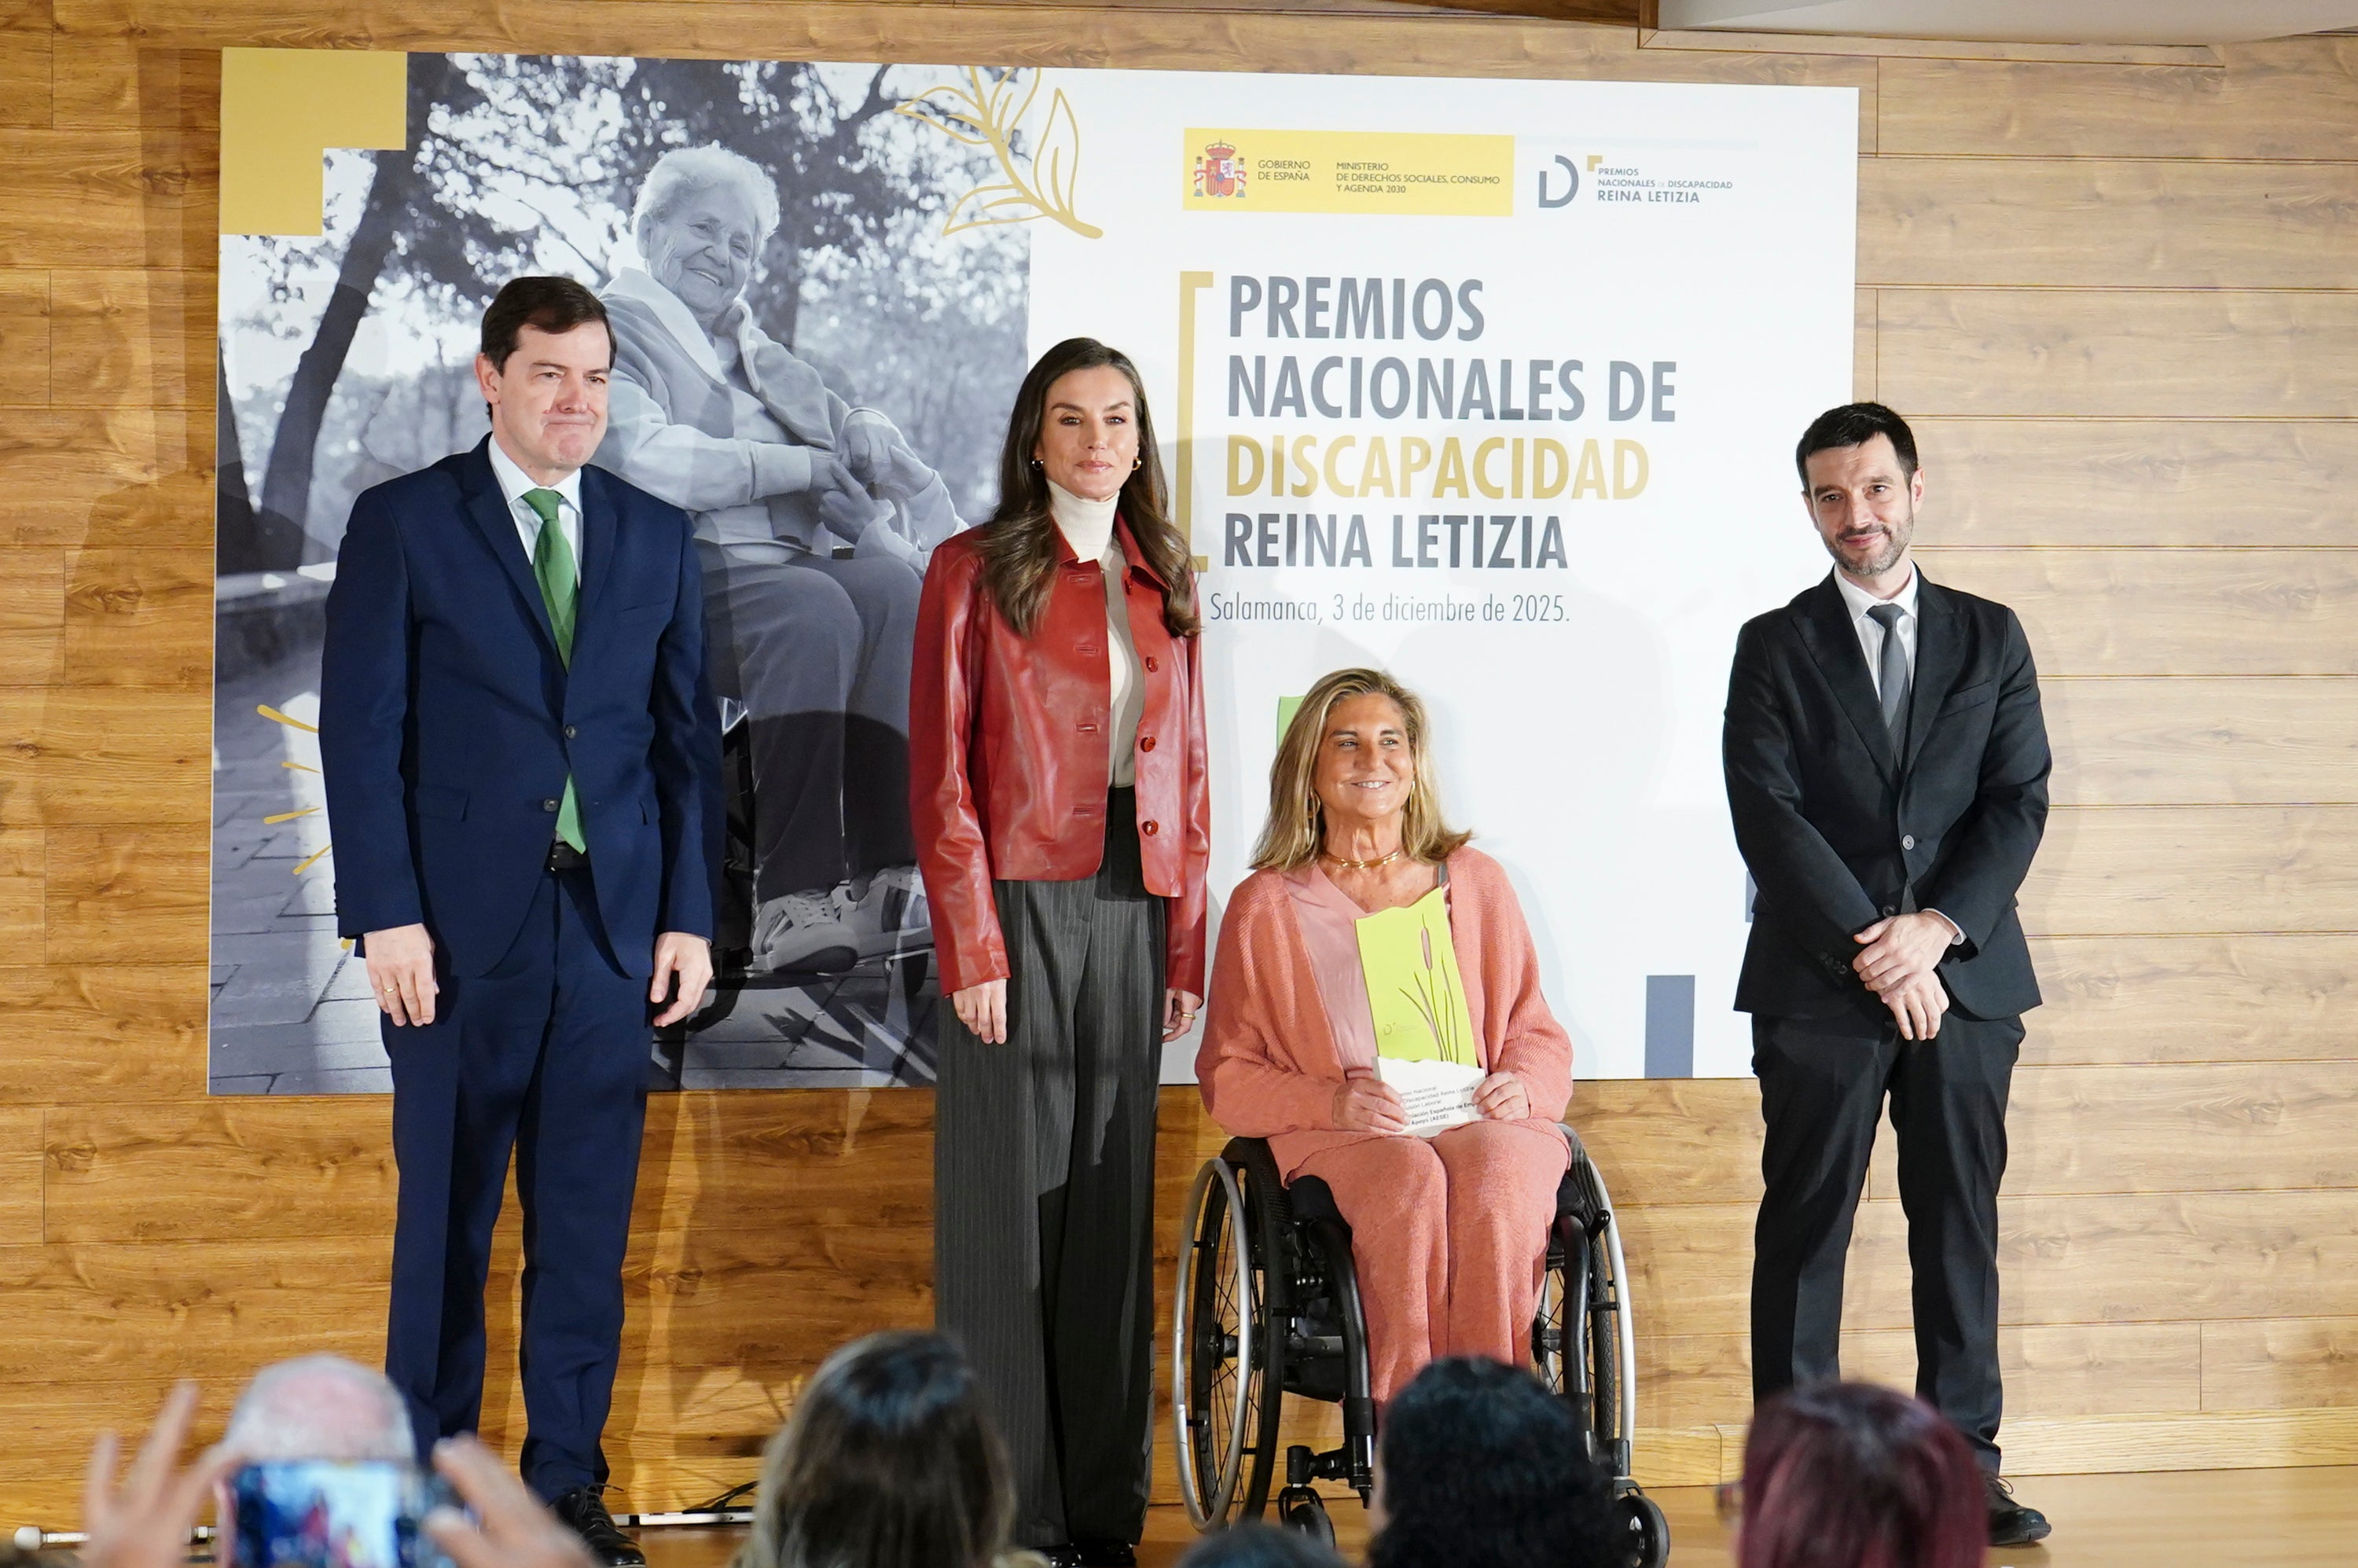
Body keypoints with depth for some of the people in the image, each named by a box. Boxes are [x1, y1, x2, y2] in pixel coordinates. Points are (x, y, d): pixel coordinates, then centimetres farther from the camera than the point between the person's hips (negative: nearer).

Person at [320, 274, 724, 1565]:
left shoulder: (657, 537, 11)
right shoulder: (404, 525, 0)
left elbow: (688, 735, 11)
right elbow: (361, 732, -4)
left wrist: (689, 914, 4)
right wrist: (386, 916, -11)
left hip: (613, 924, 3)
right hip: (458, 924, -3)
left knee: (588, 1222, 5)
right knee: (445, 1215, 5)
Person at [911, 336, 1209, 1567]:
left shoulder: (1161, 585, 14)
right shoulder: (976, 572, -1)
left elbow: (1186, 775, 14)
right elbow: (941, 779, -5)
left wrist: (1186, 944, 7)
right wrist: (971, 949, -12)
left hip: (1132, 911, 5)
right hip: (1020, 907, -4)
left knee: (1114, 1199, 6)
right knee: (1010, 1199, -1)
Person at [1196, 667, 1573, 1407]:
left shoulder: (1476, 883, 21)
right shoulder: (1267, 905, 14)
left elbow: (1539, 1035, 22)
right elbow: (1227, 1077, 10)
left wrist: (1520, 1085, -3)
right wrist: (1332, 1102, -9)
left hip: (1483, 1126, 2)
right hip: (1336, 1142, -1)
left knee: (1496, 1175, -35)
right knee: (1410, 1178, -37)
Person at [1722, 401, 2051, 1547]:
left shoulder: (1990, 639, 11)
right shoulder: (1775, 647, 5)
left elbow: (2019, 803, 3)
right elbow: (1767, 815, -5)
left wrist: (1936, 929, -11)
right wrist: (1873, 948, -13)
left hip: (1965, 977, 2)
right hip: (1817, 982, -2)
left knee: (1959, 1226, 4)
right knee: (1805, 1228, 0)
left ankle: (1965, 1463, 10)